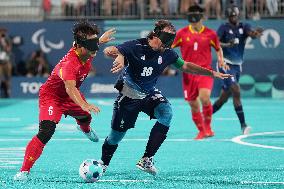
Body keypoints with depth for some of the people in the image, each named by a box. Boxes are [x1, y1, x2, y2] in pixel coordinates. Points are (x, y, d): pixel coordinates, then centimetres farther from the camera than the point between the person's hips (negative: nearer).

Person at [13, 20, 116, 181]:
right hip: (52, 97, -9)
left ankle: (86, 130, 75)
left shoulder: (87, 53, -15)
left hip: (71, 96, 9)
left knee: (85, 117, 34)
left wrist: (100, 40, 30)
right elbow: (70, 88, -57)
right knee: (46, 132, -27)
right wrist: (84, 105, -73)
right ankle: (24, 171, -27)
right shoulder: (70, 63, -41)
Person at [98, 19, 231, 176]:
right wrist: (118, 55, -57)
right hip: (128, 95, -3)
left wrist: (212, 73, 9)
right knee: (116, 135, 3)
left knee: (166, 113, -28)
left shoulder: (167, 53, -7)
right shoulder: (136, 47, -22)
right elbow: (108, 51, -33)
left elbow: (185, 66, 10)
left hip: (150, 94, 3)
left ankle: (146, 160, -23)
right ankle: (103, 163, 37)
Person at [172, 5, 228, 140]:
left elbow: (218, 48, 17)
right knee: (193, 105, 5)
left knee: (204, 97, -26)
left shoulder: (210, 34, 1)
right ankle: (201, 131, 25)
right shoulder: (182, 33, 2)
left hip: (205, 71, -2)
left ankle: (207, 127, -5)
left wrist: (221, 59, 0)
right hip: (188, 73, 2)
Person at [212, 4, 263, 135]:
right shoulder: (224, 28, -7)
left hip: (237, 66, 5)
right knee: (236, 92, -19)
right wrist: (227, 45, -37)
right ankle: (243, 125, -20)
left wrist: (256, 34, -42)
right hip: (226, 64, -5)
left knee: (224, 97, 12)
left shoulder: (244, 27, 3)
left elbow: (252, 34, -18)